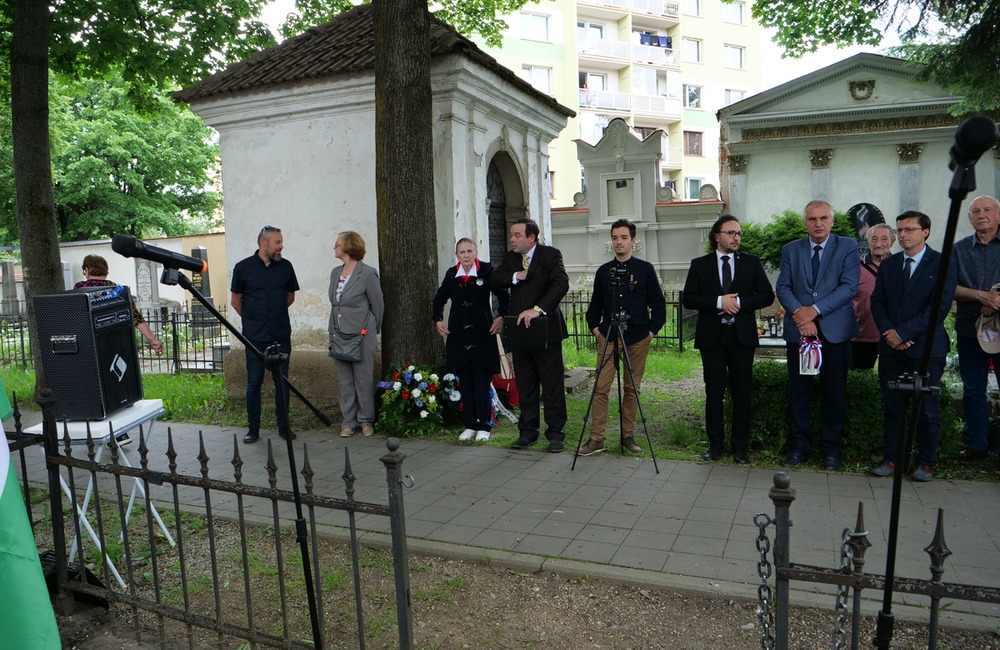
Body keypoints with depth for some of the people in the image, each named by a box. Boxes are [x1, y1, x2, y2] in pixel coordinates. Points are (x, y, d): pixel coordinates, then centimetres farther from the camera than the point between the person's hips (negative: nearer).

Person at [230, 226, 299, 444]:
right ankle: (253, 428, 12)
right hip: (255, 336, -2)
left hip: (281, 334, 2)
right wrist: (252, 319, 11)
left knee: (282, 380, 5)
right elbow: (235, 300, 8)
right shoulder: (243, 267, -1)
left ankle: (283, 425, 16)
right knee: (254, 381, 2)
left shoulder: (285, 266, 5)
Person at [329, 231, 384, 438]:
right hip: (339, 334, 6)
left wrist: (371, 330, 6)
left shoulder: (367, 273, -8)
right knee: (345, 381, 9)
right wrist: (333, 331, 13)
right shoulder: (335, 273, 11)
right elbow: (334, 304, 17)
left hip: (362, 335, -6)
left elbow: (377, 305, -2)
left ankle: (366, 421, 14)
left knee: (364, 380, 2)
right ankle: (348, 422, 17)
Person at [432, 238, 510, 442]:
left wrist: (501, 317, -8)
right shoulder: (451, 274, 6)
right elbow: (439, 299, 19)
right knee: (465, 383, 7)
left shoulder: (487, 271, -4)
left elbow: (504, 296, 3)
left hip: (483, 335, -3)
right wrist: (438, 320, 8)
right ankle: (470, 425, 17)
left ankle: (484, 426, 8)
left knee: (482, 383, -2)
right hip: (458, 336, 3)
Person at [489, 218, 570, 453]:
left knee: (552, 384, 0)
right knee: (525, 385, 10)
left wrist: (538, 309, -29)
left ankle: (555, 433, 10)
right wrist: (516, 276, -12)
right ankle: (528, 431, 20)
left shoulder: (551, 255, -5)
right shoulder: (511, 257, 13)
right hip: (519, 328, 5)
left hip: (546, 330, -5)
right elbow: (493, 280, 4)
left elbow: (561, 284, -19)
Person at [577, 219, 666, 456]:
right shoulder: (603, 271, 9)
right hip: (608, 338, 1)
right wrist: (595, 328, 5)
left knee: (632, 389, 6)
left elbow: (658, 304, 6)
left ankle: (628, 436, 16)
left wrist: (652, 330, -1)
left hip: (637, 339, -1)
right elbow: (595, 306, 16)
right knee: (601, 388, -4)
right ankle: (596, 438, 1)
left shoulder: (645, 269, 4)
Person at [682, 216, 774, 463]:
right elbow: (688, 298, -2)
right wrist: (719, 302, -14)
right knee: (714, 391, 3)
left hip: (742, 335, 1)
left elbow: (767, 295, 4)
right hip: (711, 336, 0)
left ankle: (740, 446, 14)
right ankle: (715, 444, 13)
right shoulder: (700, 264, 6)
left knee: (742, 392, 4)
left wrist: (739, 302, -11)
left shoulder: (751, 263, 9)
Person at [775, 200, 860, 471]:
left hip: (835, 330, -2)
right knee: (798, 391, 5)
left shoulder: (848, 247, 3)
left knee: (834, 393, 5)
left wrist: (815, 310, -16)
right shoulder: (791, 250, 11)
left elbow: (849, 286, -7)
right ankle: (799, 446, 16)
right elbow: (783, 287, 4)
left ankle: (831, 449, 17)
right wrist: (798, 312, -14)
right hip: (798, 329, 2)